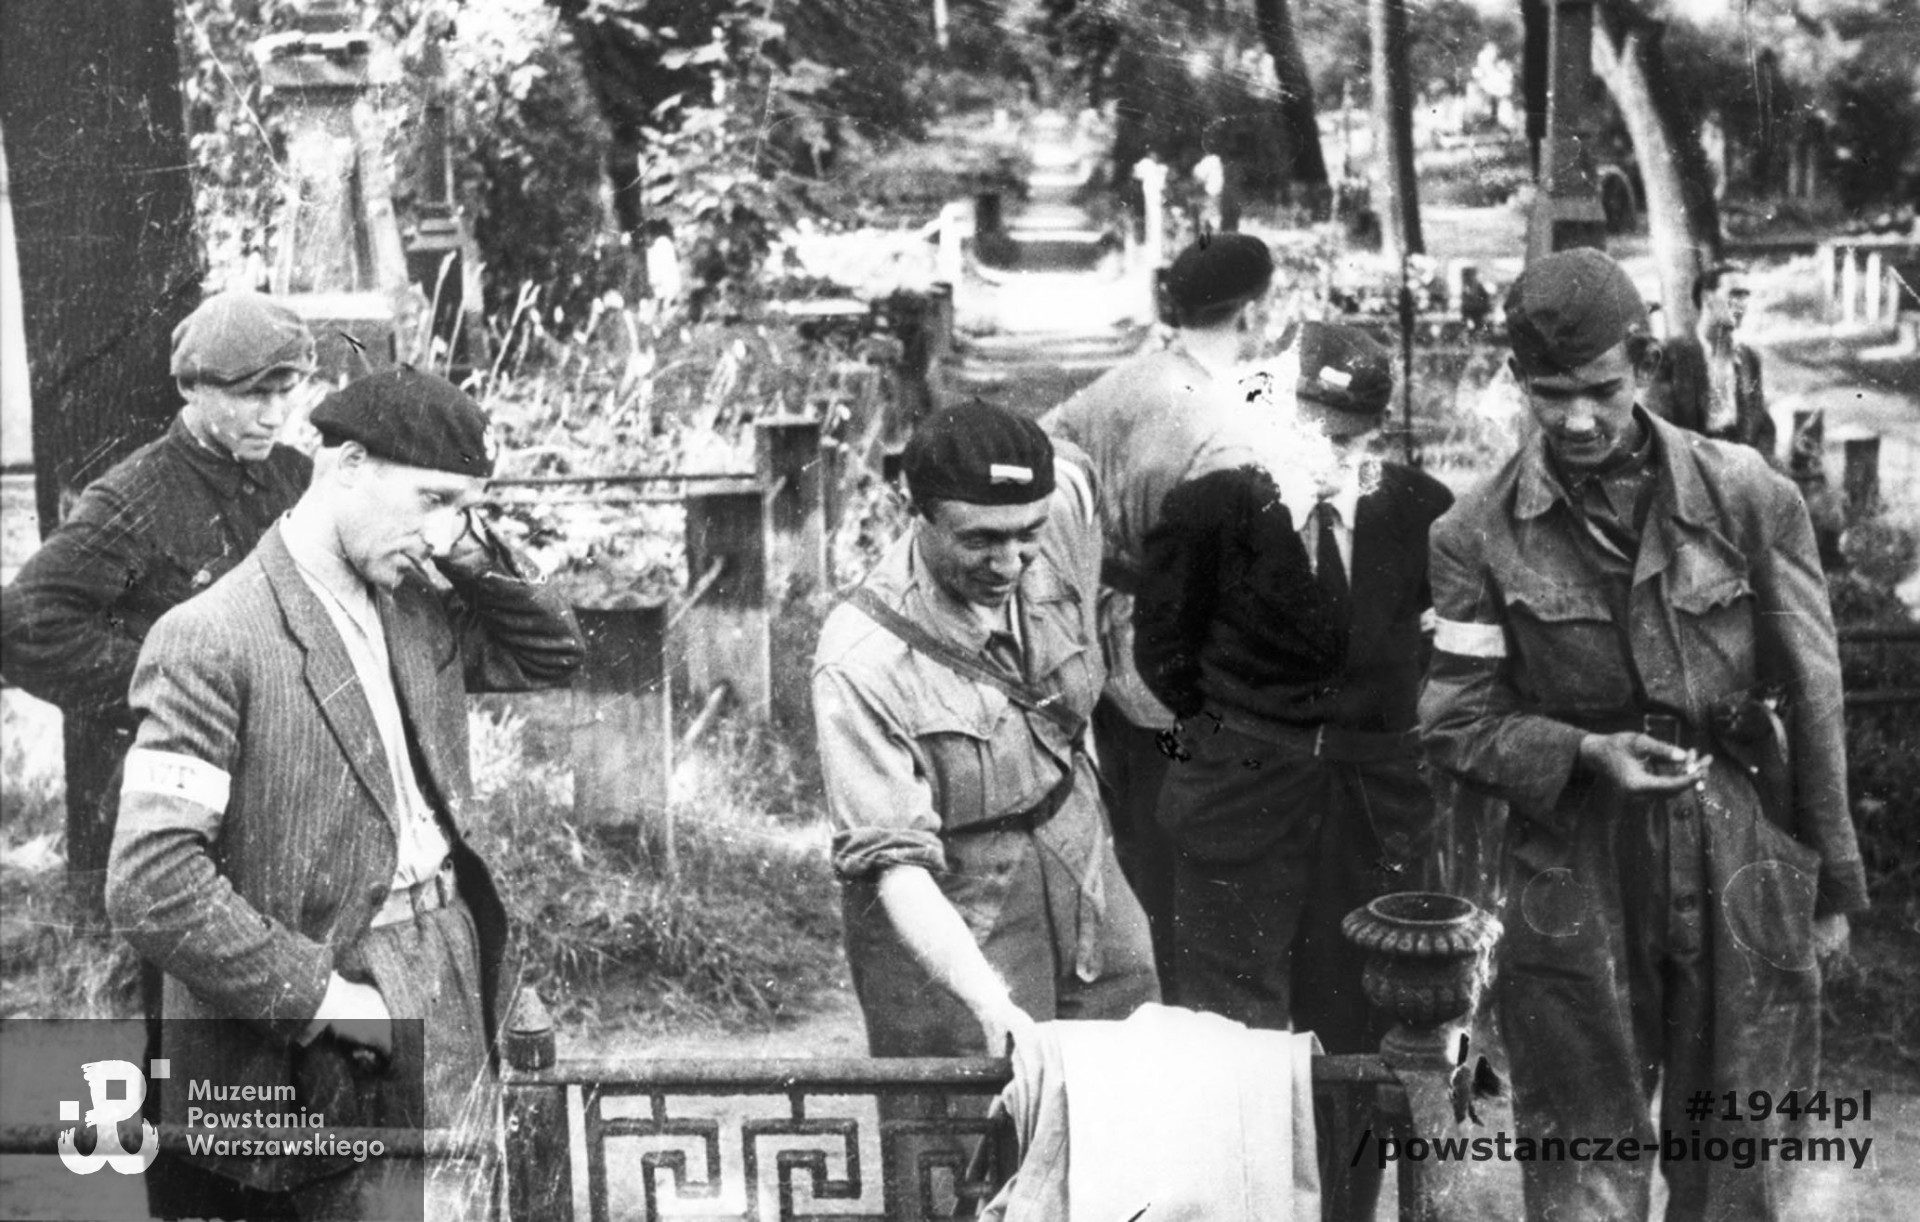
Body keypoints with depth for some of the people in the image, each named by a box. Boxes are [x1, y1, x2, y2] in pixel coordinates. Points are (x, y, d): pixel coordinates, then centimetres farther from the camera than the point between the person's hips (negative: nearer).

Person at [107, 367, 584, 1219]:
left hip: (455, 980, 7)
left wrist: (478, 561, 2)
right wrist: (316, 994, -19)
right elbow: (150, 884, -23)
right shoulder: (212, 642, -17)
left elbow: (551, 657, 19)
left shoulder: (415, 607, 6)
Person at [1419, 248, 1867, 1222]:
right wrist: (1584, 752, -17)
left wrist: (1832, 880, 6)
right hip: (1575, 887, -1)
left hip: (1743, 873, 1)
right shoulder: (1480, 536, -6)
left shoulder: (1748, 498, -4)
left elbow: (1810, 699, 2)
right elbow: (1456, 722, -1)